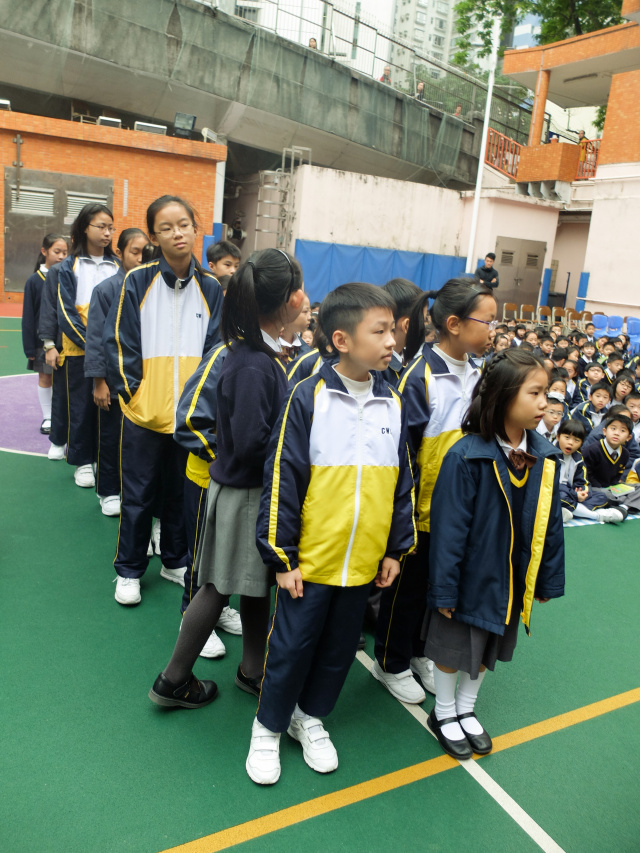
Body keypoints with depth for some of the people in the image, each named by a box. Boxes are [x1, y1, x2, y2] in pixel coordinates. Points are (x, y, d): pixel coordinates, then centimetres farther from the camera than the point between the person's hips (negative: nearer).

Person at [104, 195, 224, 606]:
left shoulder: (210, 288, 2)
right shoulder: (138, 281, -4)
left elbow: (215, 348, 4)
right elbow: (119, 343, -4)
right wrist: (132, 392, -9)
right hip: (144, 413, -2)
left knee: (183, 493, 15)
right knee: (138, 495, 9)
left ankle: (176, 561, 34)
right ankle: (129, 571, 26)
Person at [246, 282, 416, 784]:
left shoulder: (393, 403, 1)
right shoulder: (310, 397, -13)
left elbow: (403, 482, 8)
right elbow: (282, 479, -11)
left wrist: (397, 549, 8)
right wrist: (282, 555, -10)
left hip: (364, 562, 4)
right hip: (311, 559, -4)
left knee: (340, 648, 19)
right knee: (291, 646, 11)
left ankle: (311, 716, 42)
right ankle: (269, 726, 34)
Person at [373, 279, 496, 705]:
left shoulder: (477, 375, 3)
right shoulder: (419, 375, -19)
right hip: (421, 506, -6)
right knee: (408, 586, 11)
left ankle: (419, 652, 42)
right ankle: (392, 663, 32)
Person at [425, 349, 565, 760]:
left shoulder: (546, 457, -6)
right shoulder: (466, 457, -24)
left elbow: (550, 522, 3)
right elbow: (448, 527, -20)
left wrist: (549, 579, 8)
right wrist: (444, 589, -16)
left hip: (514, 580, 6)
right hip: (470, 576, -5)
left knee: (488, 649, 22)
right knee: (453, 648, 14)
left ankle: (466, 709, 46)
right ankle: (444, 714, 39)